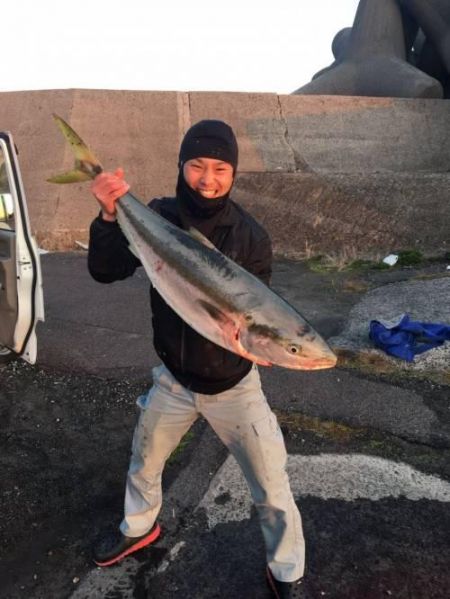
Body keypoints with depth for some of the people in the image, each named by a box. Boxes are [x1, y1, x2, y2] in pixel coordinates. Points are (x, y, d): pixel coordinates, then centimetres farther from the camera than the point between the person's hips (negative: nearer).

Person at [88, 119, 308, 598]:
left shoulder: (250, 235, -16)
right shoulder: (157, 216, -10)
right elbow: (105, 272, -15)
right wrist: (109, 215, -32)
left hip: (233, 383, -2)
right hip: (173, 378, 3)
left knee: (272, 490, 5)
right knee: (143, 463, 24)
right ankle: (139, 528, 56)